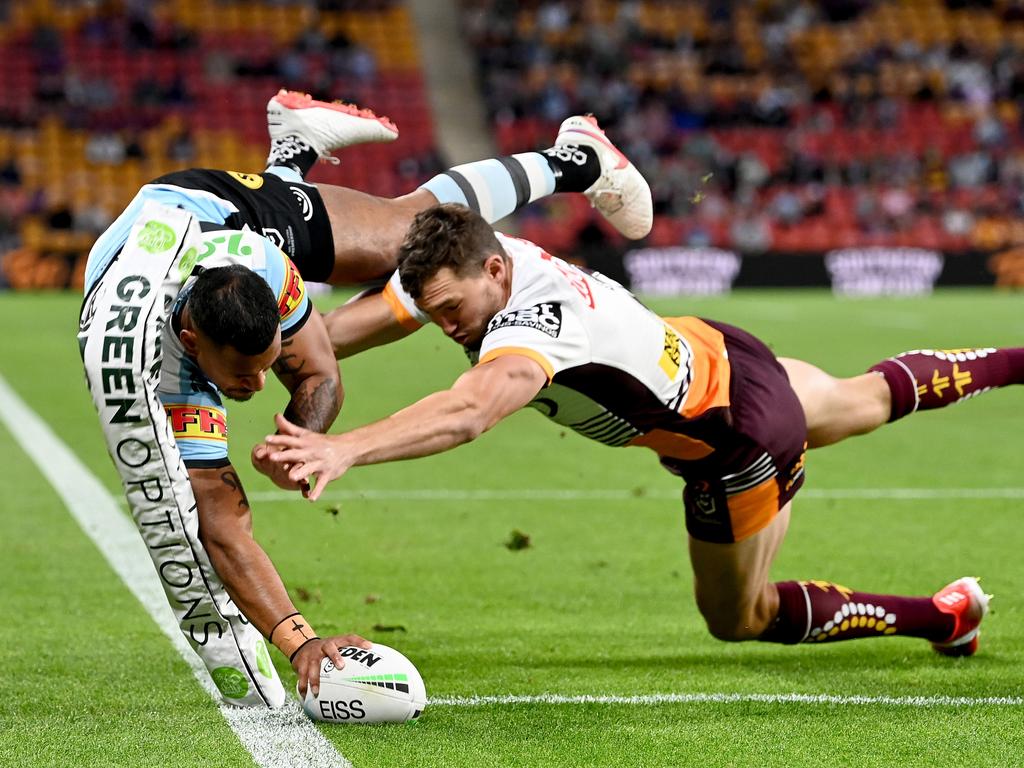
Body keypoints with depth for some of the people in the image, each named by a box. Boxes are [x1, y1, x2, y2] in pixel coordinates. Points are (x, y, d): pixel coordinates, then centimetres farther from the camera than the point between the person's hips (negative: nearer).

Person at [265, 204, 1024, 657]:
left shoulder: (531, 328, -43)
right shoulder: (460, 270, -20)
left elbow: (466, 414, -62)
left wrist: (343, 449, -73)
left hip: (740, 444, -8)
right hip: (707, 350, 8)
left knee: (737, 618, 14)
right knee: (868, 401, 34)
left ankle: (945, 615, 27)